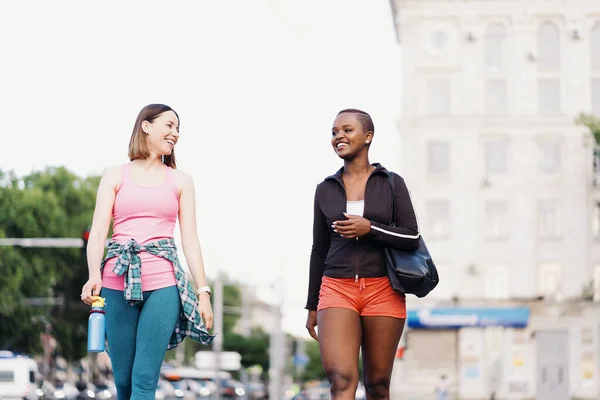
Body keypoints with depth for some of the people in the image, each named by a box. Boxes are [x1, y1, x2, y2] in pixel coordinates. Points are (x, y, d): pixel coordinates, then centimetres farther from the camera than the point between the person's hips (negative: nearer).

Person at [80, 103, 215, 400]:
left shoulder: (180, 181, 15)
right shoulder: (115, 176, 12)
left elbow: (190, 239, 11)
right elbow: (98, 231, 2)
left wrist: (203, 291, 3)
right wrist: (94, 275, -16)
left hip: (163, 284, 0)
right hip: (118, 281, 0)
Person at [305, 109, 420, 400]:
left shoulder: (392, 183, 4)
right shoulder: (325, 189, 10)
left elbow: (412, 238, -1)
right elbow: (319, 250, 14)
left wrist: (369, 229, -16)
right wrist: (312, 307, 13)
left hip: (382, 291, -1)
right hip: (337, 289, 1)